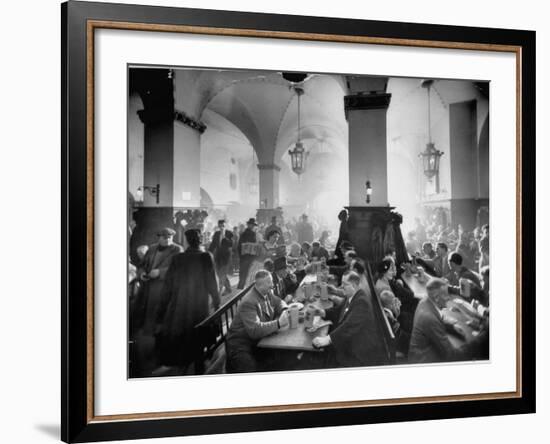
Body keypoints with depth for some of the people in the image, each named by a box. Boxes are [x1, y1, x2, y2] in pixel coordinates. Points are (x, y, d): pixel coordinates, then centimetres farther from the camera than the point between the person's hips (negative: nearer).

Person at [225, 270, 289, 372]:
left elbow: (278, 302, 20)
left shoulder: (267, 293, 2)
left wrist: (284, 310, -3)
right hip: (241, 345, -8)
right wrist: (278, 323, -33)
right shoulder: (248, 302, -22)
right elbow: (254, 330, -30)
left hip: (259, 341, 8)